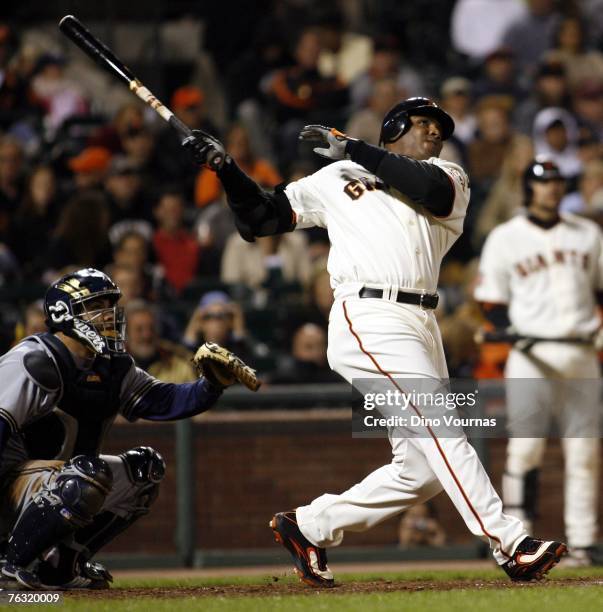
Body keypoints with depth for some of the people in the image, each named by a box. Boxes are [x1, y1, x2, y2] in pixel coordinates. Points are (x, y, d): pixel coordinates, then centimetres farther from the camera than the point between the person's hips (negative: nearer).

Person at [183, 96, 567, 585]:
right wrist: (226, 168, 1)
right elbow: (259, 219, 15)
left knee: (421, 468, 2)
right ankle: (511, 545, -26)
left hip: (421, 326, 5)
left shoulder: (450, 178, 19)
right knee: (441, 430, -20)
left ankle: (309, 526, 16)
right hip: (368, 319, -5)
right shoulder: (335, 179, 15)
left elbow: (434, 191, -7)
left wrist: (356, 149, -8)